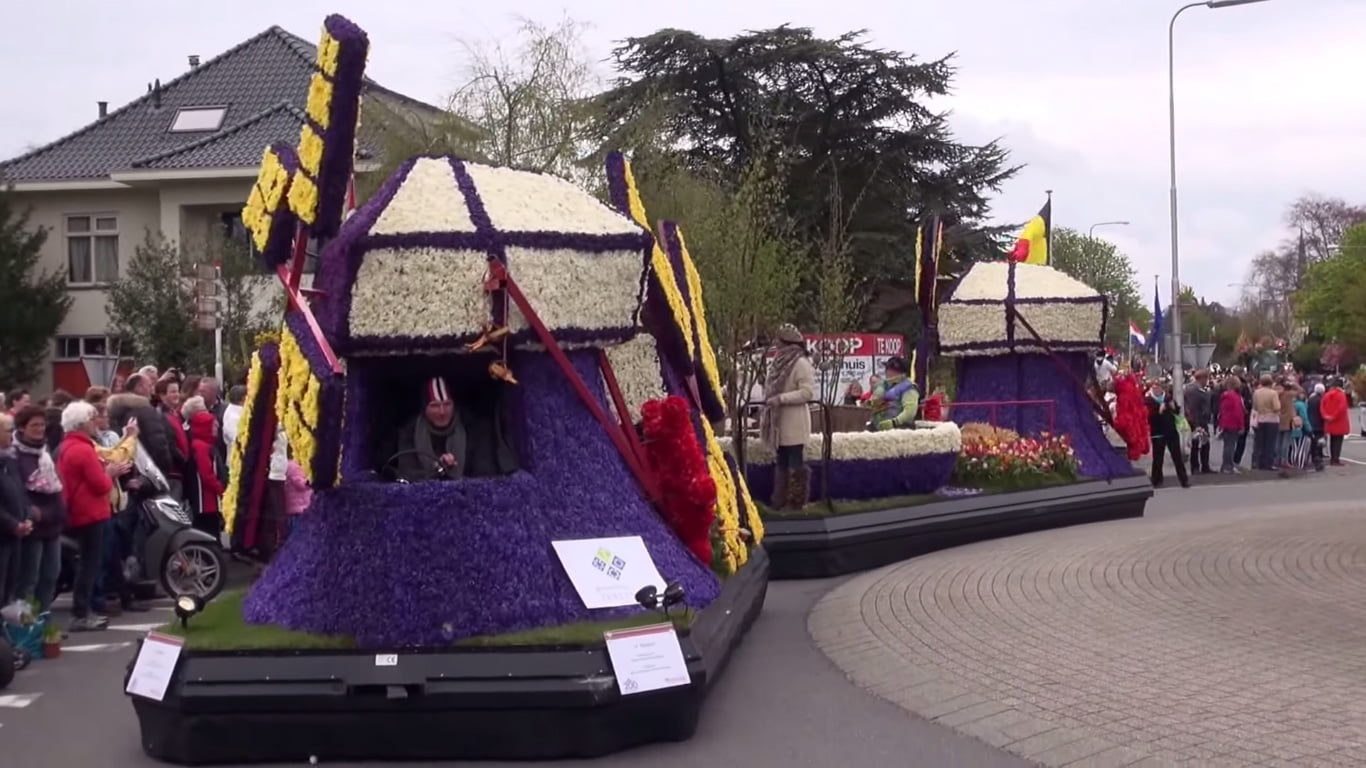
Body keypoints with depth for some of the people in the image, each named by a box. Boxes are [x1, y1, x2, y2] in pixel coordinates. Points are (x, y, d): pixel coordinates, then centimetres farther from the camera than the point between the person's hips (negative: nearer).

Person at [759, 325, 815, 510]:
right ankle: (781, 500, 19)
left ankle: (796, 501, 2)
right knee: (782, 462, 13)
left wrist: (781, 398, -23)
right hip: (780, 422, 9)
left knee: (795, 462, -3)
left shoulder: (801, 363, -14)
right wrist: (767, 386, 6)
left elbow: (808, 392, -20)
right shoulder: (780, 362, 12)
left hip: (794, 423, -9)